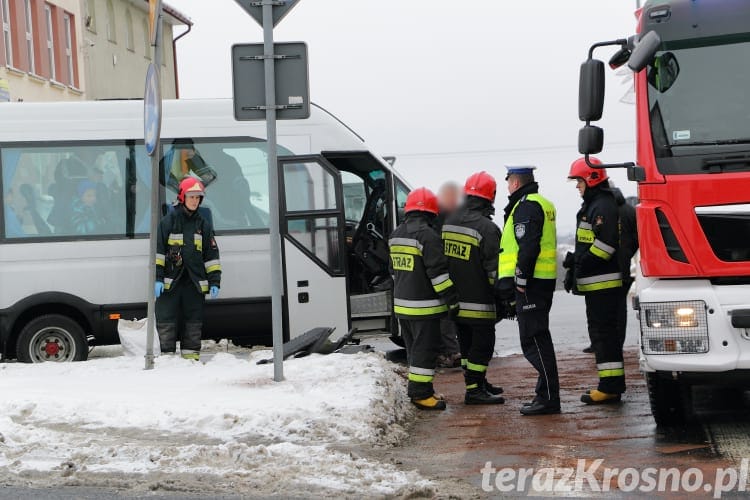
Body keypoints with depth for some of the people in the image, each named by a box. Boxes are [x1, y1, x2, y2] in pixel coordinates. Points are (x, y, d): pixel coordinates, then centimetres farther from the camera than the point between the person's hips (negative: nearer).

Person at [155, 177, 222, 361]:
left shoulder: (204, 224, 11)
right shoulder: (168, 221, 1)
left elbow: (212, 255, 12)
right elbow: (158, 251, -1)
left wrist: (214, 282, 5)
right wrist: (157, 278, -8)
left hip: (195, 282, 3)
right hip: (170, 281, -3)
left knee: (194, 321, 5)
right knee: (166, 321, -3)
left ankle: (191, 355, 12)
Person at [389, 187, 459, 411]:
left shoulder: (396, 235, 12)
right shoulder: (427, 235, -16)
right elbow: (438, 271, -18)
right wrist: (452, 299, -13)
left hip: (402, 305, 8)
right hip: (424, 306, -8)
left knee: (414, 349, 16)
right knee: (425, 349, -3)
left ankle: (418, 390, 22)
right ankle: (421, 393, -3)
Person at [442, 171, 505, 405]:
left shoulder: (448, 222, 8)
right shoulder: (487, 228, -17)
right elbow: (494, 269, -17)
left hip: (455, 299, 8)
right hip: (478, 302, -8)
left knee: (467, 343, 17)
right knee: (482, 343, 0)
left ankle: (478, 383, 29)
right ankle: (474, 390, -1)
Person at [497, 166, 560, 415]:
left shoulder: (526, 206, -12)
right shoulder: (543, 203, 21)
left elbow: (528, 247, -21)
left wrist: (521, 280, -19)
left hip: (530, 283, -11)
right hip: (543, 281, 11)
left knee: (534, 340, -10)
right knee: (538, 339, 15)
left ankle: (548, 398, -12)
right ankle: (547, 393, 19)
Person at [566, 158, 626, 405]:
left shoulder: (603, 206, -13)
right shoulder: (593, 206, 21)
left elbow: (605, 244, -23)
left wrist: (581, 263, -18)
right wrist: (575, 270, 21)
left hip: (603, 282, -11)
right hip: (596, 283, 11)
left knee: (604, 332, -10)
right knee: (602, 332, 13)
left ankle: (611, 387, -10)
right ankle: (611, 385, 17)